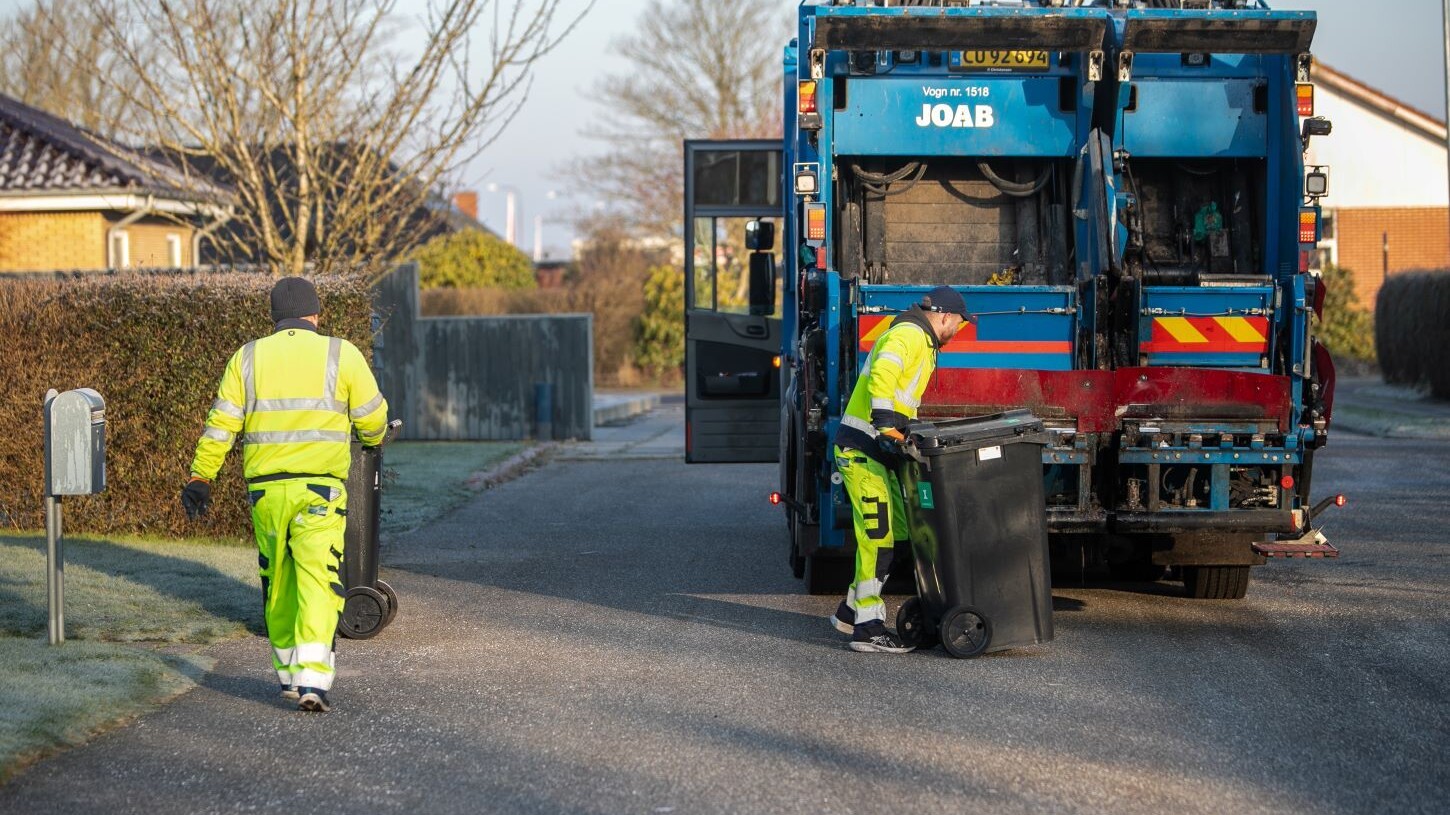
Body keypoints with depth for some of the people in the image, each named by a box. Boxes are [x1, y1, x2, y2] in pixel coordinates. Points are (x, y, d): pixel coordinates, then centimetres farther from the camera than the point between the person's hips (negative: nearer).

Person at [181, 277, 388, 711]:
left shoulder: (247, 359, 7)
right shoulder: (341, 355, 1)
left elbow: (221, 423, 3)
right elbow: (372, 415, 7)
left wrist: (200, 477, 9)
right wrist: (373, 439, 29)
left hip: (266, 490, 3)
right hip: (320, 490, -3)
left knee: (278, 584, 16)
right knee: (318, 582, -4)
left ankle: (288, 673, 24)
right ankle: (311, 678, -17)